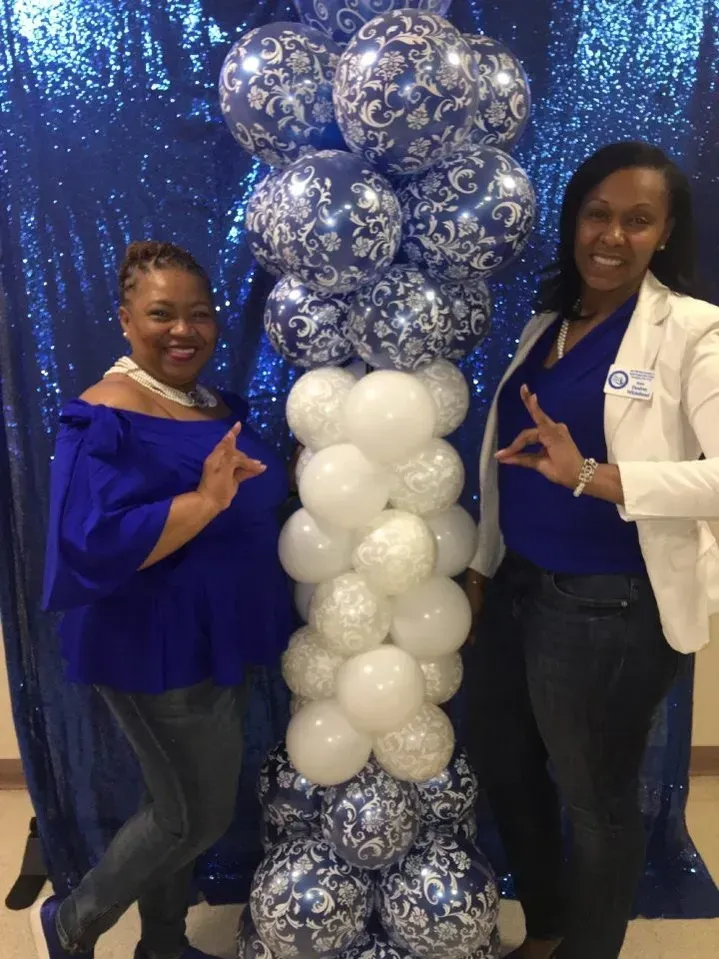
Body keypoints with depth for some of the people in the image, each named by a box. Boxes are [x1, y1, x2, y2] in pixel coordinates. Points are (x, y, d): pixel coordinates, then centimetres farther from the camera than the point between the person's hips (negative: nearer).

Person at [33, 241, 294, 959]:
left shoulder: (219, 404, 8)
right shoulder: (106, 420, -19)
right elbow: (95, 543, -31)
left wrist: (302, 466, 5)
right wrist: (206, 498, -36)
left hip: (215, 642, 9)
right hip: (157, 652, -8)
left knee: (180, 807, 22)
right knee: (198, 816, 6)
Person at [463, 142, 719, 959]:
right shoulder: (544, 324, 9)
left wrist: (593, 476, -30)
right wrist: (481, 567, 11)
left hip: (611, 607, -7)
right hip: (518, 588, 7)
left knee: (596, 799, 15)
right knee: (503, 768, 23)